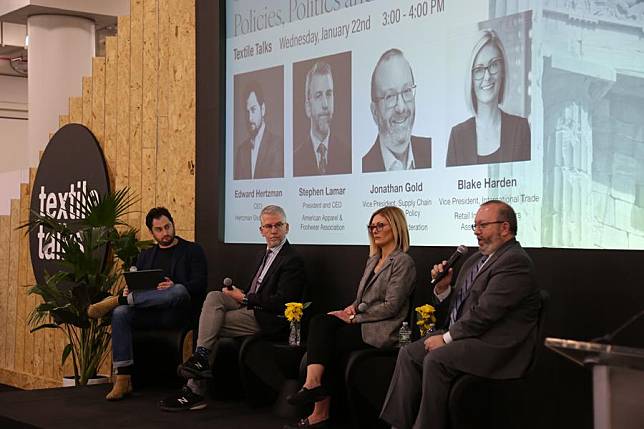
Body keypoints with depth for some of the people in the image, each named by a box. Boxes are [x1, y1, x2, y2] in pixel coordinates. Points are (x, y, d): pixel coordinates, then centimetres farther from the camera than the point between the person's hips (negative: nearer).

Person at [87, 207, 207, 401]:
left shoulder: (192, 250, 10)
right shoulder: (145, 256, 25)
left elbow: (199, 285, -2)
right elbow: (136, 284, 18)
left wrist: (173, 287, -21)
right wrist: (128, 291, -7)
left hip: (175, 313, -4)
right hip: (147, 313, 4)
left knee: (179, 291, -38)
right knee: (120, 313, -28)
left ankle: (115, 301, -28)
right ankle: (122, 379, -31)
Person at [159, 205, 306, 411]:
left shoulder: (293, 260, -9)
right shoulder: (264, 255, 20)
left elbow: (280, 303, -17)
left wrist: (244, 298, -11)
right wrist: (240, 294, 1)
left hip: (268, 319, -8)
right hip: (251, 309, 8)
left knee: (212, 324, -16)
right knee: (213, 297, -14)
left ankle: (195, 390, -11)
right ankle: (201, 356, -22)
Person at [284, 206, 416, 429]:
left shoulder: (403, 262, -5)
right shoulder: (373, 260, 22)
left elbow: (391, 306, -13)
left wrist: (354, 317, -12)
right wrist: (352, 308, 1)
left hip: (381, 330, -7)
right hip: (361, 322, 7)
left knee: (324, 341, -20)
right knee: (320, 322, -21)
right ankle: (314, 383, -30)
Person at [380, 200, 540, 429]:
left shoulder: (515, 261, -14)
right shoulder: (476, 259, 17)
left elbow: (484, 312, -21)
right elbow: (455, 307, 20)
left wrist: (447, 338, -16)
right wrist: (443, 288, 0)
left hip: (496, 345, -10)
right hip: (464, 334, 10)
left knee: (436, 360, -26)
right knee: (409, 354, -3)